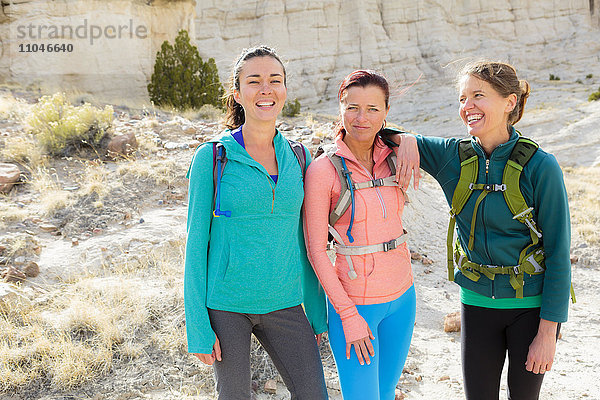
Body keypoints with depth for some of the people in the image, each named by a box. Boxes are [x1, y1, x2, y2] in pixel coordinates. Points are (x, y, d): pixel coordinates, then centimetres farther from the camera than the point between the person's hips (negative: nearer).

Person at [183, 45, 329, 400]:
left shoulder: (298, 158, 3)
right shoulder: (212, 158, -8)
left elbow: (303, 239, 9)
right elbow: (197, 242, -7)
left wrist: (317, 308, 9)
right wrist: (197, 326, -9)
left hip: (282, 302, 3)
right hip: (225, 302, -3)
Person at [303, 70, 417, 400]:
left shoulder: (394, 158, 1)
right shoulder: (323, 170, -14)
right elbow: (315, 251, -13)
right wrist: (349, 316, -14)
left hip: (402, 297, 6)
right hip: (353, 301, -5)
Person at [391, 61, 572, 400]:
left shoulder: (540, 166, -15)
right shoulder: (452, 157, -5)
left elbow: (558, 254, -12)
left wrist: (548, 332, -12)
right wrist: (404, 142, -17)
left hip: (531, 304, -3)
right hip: (478, 301, 3)